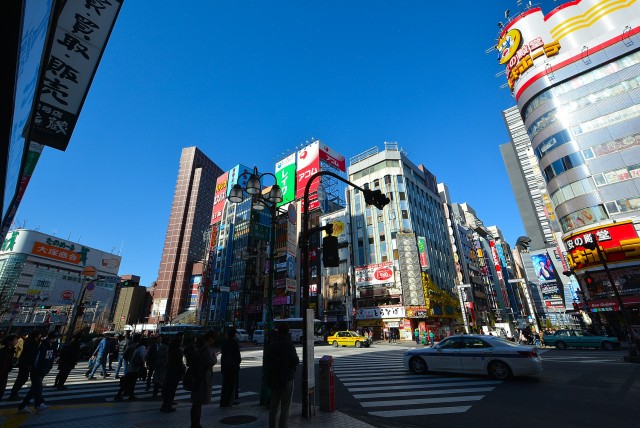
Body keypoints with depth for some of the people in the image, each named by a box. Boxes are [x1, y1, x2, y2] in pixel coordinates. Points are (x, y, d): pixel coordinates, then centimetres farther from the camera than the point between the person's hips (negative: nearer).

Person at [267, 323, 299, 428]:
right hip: (286, 379, -5)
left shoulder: (272, 345, 0)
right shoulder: (289, 345, -17)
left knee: (273, 407, 20)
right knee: (285, 408, 5)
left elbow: (267, 362, 7)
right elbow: (296, 362, -17)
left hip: (274, 379, 6)